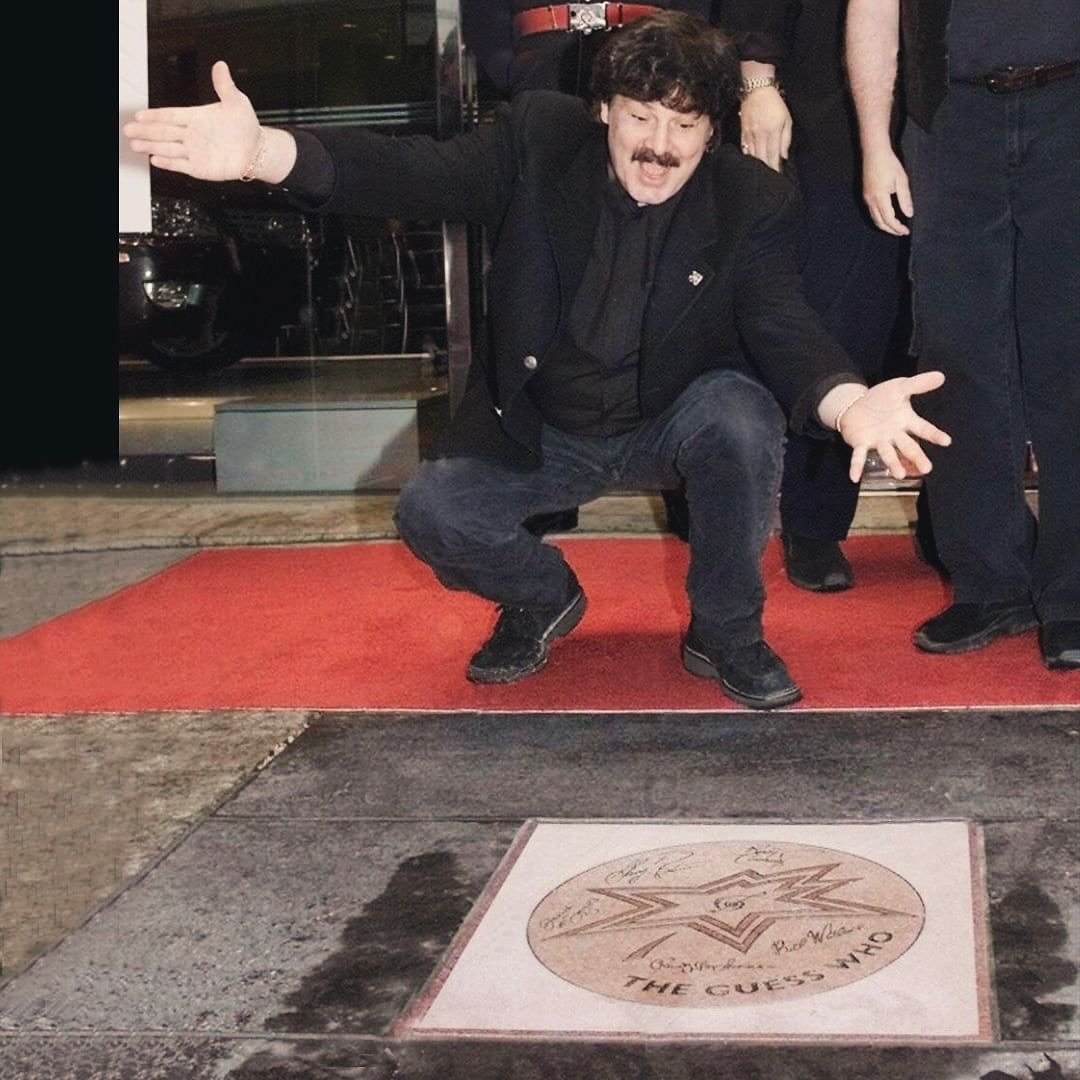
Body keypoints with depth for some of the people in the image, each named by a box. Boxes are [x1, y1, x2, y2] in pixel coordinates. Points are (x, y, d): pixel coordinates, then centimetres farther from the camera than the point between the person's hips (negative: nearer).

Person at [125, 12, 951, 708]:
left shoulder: (754, 202, -14)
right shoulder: (539, 139, -12)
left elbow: (785, 331, -24)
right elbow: (417, 172, -23)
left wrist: (850, 402, -49)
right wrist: (264, 151, -41)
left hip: (673, 427, -1)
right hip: (537, 436, 1)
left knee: (742, 413, -33)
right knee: (432, 513, -22)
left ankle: (727, 632, -8)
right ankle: (542, 596, 14)